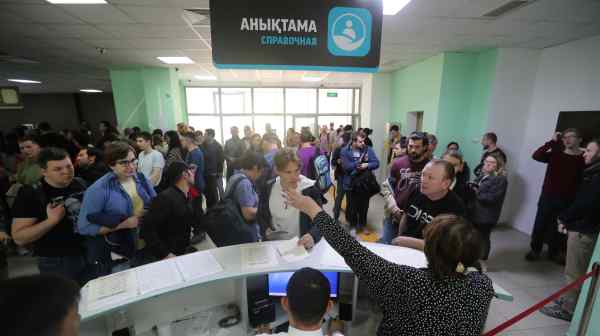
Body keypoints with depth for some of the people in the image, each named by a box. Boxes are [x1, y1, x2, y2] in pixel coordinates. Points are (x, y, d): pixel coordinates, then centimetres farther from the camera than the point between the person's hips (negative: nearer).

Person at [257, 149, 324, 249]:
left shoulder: (311, 188, -13)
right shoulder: (266, 188, -3)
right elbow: (260, 215, 11)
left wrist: (312, 236, -31)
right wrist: (266, 229, -7)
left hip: (301, 245, -3)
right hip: (273, 244, 4)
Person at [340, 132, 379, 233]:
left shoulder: (368, 149, -2)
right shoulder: (345, 151, -9)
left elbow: (376, 163, -6)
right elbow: (346, 166, -20)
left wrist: (367, 165, -23)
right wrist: (359, 162, -21)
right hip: (351, 184, -2)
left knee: (364, 206, 17)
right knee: (352, 206, 11)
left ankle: (362, 224, 40)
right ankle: (353, 225, 35)